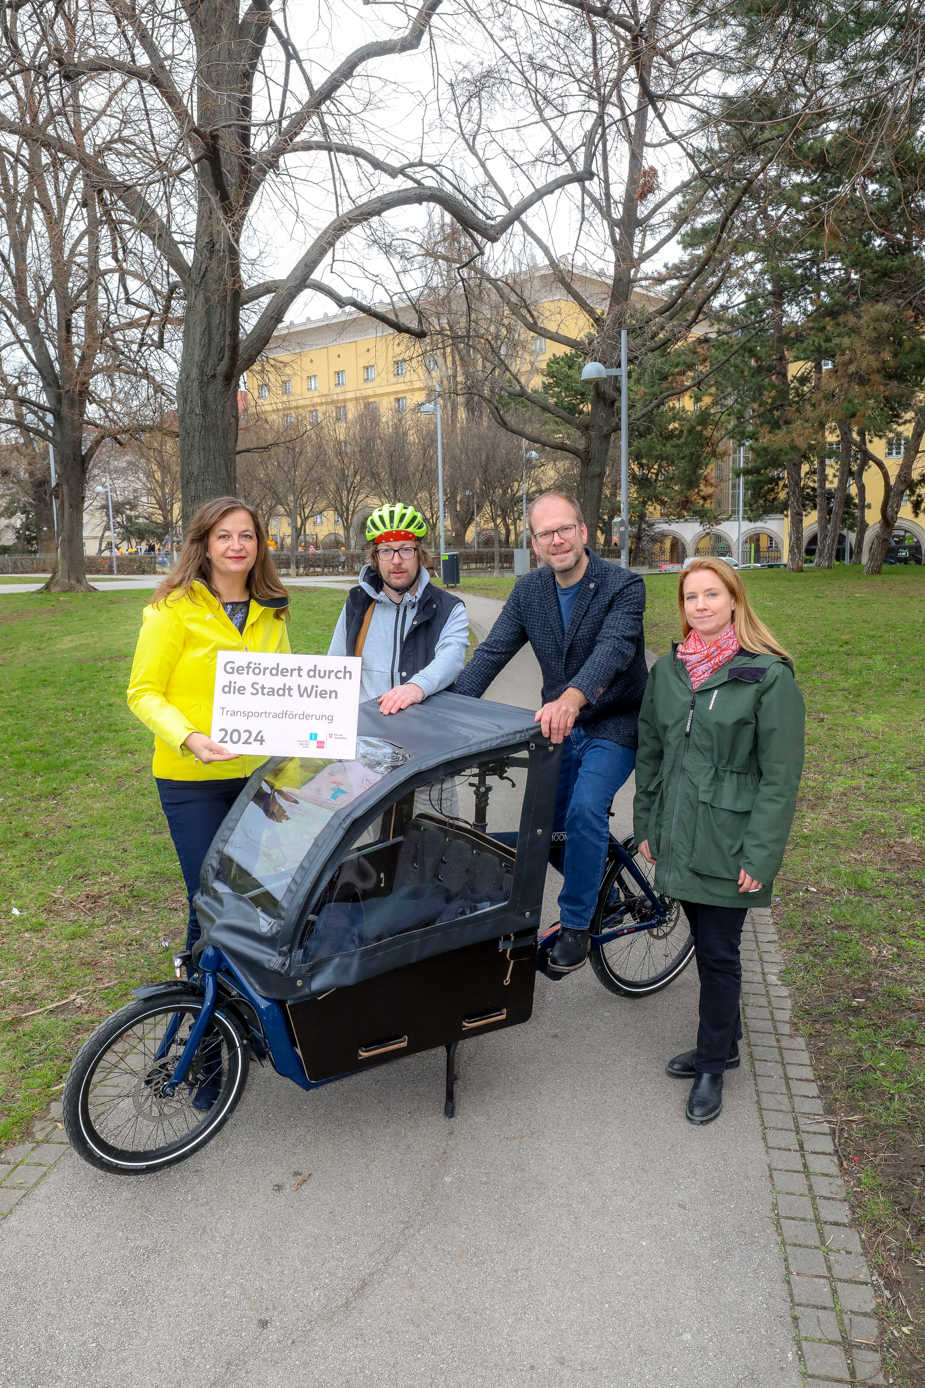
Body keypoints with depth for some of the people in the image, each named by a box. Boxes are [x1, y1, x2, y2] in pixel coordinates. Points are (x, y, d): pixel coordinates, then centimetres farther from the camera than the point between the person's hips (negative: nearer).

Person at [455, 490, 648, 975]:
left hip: (613, 724, -6)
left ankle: (576, 925, -10)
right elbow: (491, 653, -7)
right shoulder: (529, 590, 0)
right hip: (558, 725, 6)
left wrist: (572, 698, -55)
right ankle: (601, 873, 36)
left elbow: (612, 649, -35)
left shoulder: (623, 586, -17)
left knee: (585, 809, -26)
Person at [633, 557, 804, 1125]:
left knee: (718, 954, 4)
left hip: (728, 845, -5)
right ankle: (724, 1044, 37)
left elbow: (781, 775, -12)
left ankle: (713, 1066, 23)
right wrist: (647, 824, 12)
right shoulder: (668, 669, 6)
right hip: (679, 838, 5)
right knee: (709, 946, 18)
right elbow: (650, 752, 14)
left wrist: (760, 855, -14)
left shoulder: (769, 675, -11)